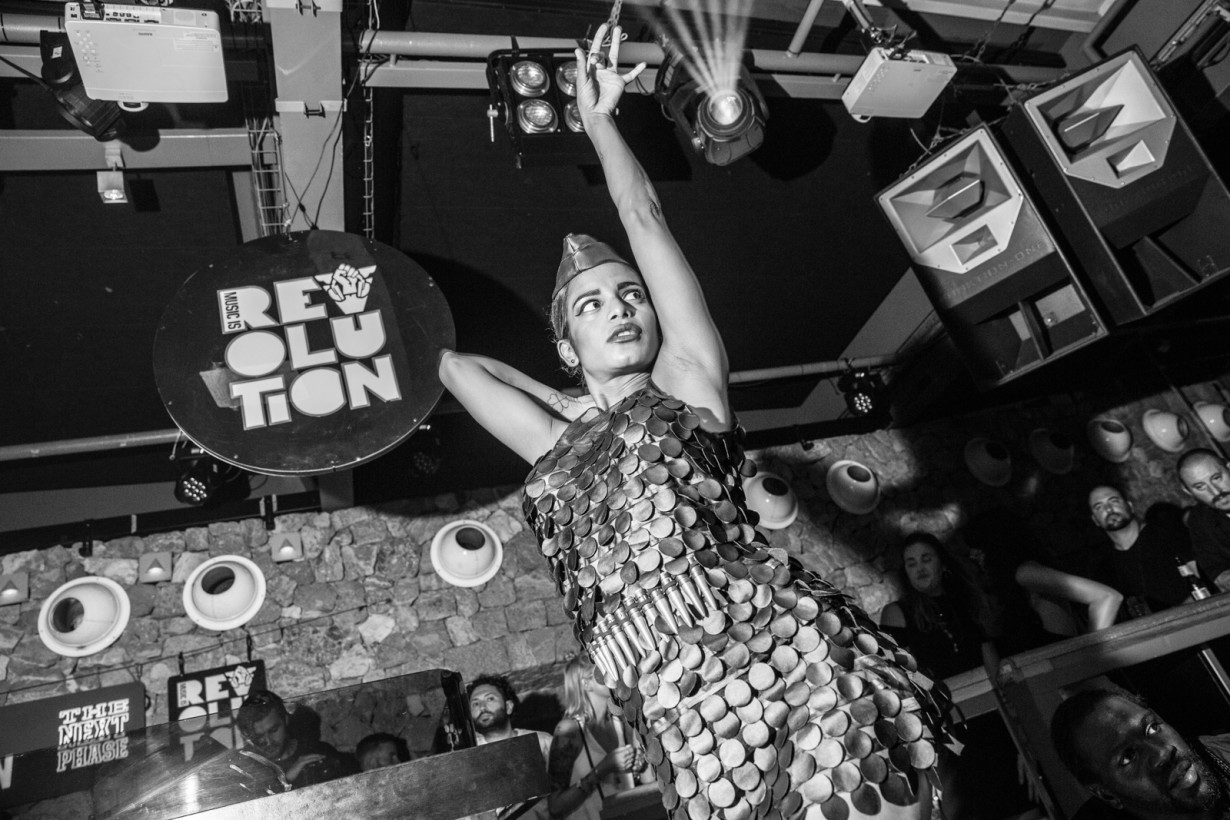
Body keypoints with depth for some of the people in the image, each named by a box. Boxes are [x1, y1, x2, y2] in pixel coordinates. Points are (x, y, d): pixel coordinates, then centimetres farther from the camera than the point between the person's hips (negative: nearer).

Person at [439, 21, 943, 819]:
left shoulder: (688, 386, 13)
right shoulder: (560, 445, 22)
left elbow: (644, 217, 16)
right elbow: (452, 361, 31)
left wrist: (596, 117, 28)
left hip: (772, 628, -2)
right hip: (677, 696, 3)